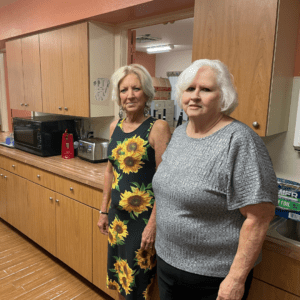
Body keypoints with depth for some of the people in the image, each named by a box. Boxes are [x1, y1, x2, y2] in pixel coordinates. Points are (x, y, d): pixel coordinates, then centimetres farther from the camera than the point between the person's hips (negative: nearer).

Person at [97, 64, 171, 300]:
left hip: (142, 217, -6)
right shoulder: (115, 126, 3)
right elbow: (110, 171, 10)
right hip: (117, 214, 6)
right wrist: (104, 210, 12)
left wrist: (153, 224, -17)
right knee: (119, 274, 23)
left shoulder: (158, 128, -16)